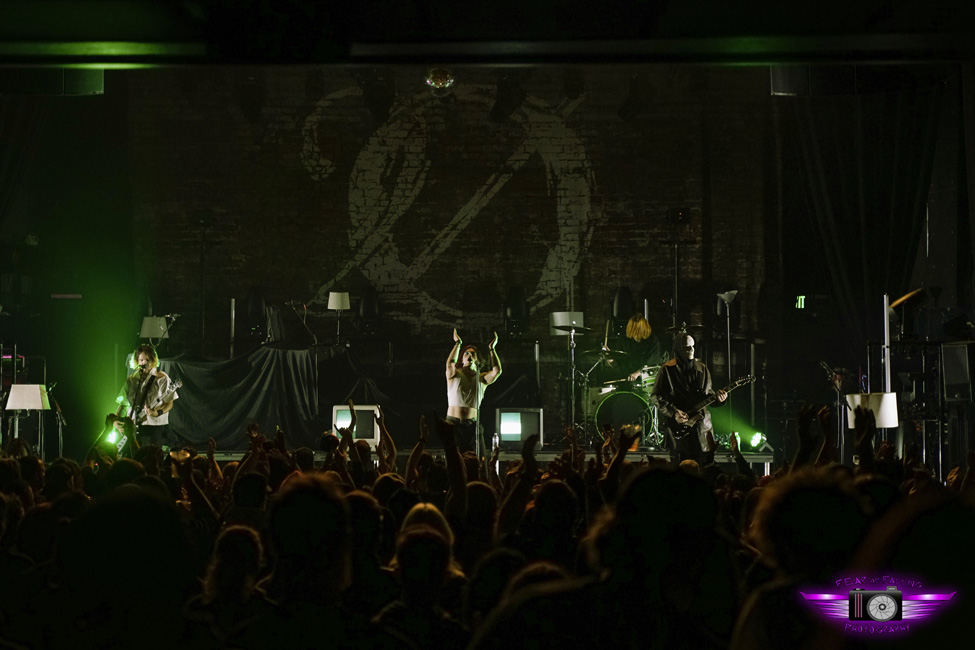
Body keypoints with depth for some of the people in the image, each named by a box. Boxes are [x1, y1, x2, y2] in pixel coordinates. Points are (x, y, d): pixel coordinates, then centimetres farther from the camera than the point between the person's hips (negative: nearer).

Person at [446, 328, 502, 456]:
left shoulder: (482, 378, 11)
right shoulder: (455, 375, 6)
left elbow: (497, 371, -7)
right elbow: (450, 364, -16)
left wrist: (491, 349, -7)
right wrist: (458, 344, -13)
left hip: (473, 425, 2)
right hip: (454, 423, -2)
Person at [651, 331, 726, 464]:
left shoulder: (702, 369, 11)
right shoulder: (667, 370, -3)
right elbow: (655, 397, -4)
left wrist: (717, 397, -4)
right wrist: (673, 412, -15)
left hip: (701, 423, 4)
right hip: (679, 427, -4)